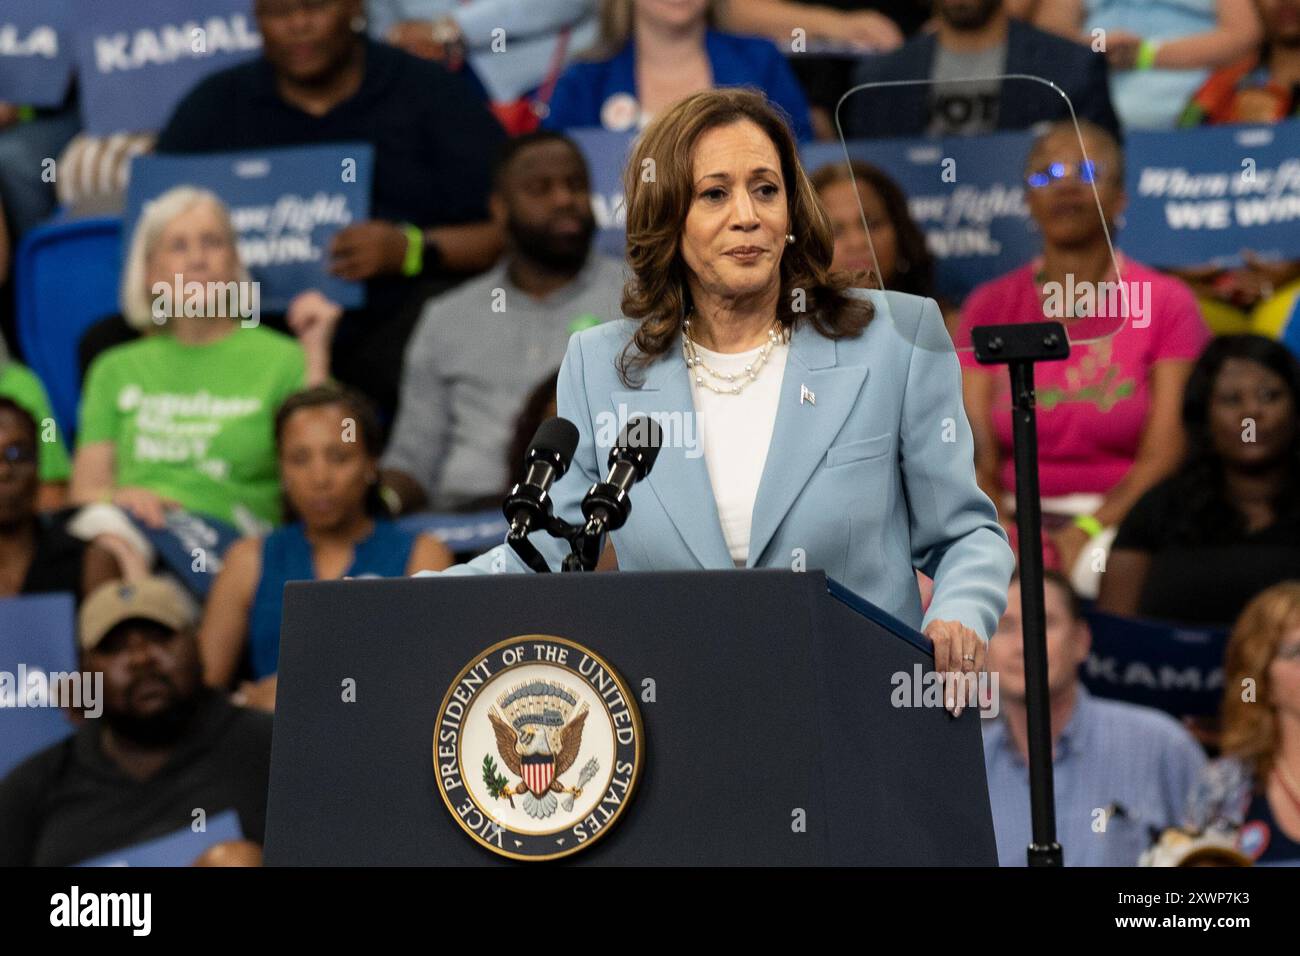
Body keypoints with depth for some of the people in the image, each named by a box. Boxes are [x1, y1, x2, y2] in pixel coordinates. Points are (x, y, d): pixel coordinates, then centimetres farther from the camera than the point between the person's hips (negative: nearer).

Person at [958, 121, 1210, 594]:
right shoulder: (989, 306, 13)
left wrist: (1085, 533, -21)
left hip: (1120, 519, -2)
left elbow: (1165, 457, -5)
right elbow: (975, 460, 5)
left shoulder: (1166, 303, 5)